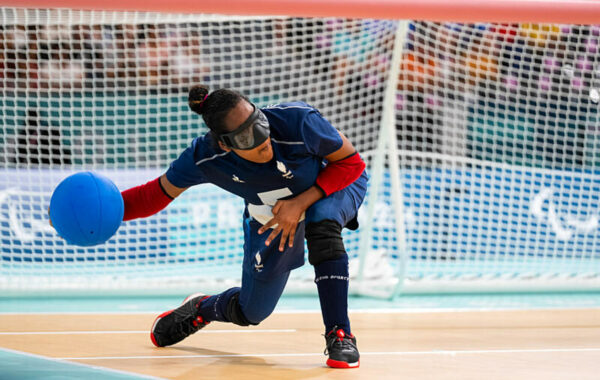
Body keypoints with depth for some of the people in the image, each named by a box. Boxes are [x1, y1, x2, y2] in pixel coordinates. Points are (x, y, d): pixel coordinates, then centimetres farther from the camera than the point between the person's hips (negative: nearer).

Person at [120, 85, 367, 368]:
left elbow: (351, 162, -25)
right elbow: (157, 193, -14)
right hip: (270, 219, 2)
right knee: (250, 313, 7)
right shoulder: (204, 158, -30)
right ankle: (200, 310, 45)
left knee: (321, 221, -39)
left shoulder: (298, 120, -39)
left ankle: (339, 335, -31)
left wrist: (301, 202, -34)